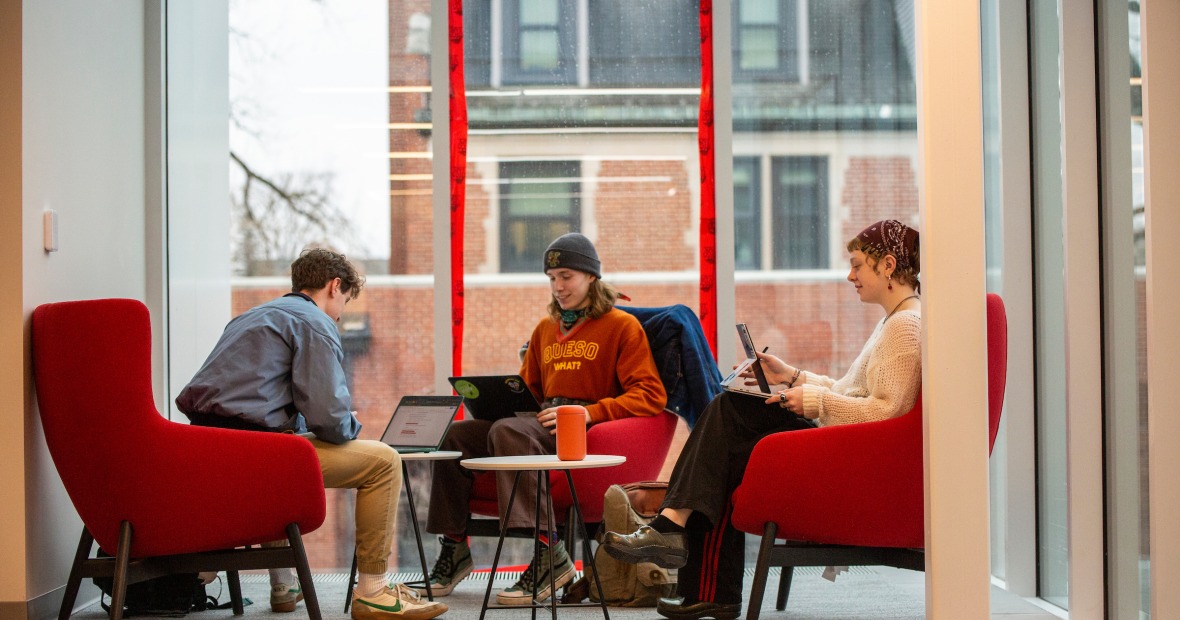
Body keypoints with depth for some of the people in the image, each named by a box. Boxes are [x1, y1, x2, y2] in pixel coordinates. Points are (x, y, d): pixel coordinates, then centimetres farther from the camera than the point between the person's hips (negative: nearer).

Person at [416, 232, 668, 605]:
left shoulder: (621, 326, 3)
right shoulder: (545, 330, 25)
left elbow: (651, 396, -8)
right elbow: (527, 390, 32)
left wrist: (588, 413, -20)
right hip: (543, 423, 7)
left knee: (507, 431, -34)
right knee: (458, 434, -9)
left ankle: (547, 554, -42)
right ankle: (454, 547, -4)